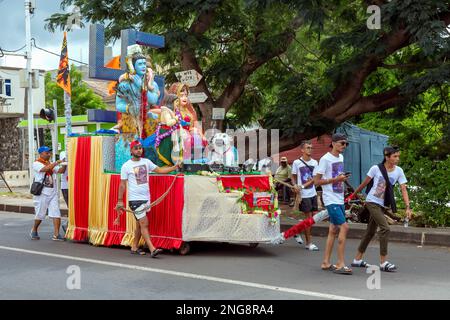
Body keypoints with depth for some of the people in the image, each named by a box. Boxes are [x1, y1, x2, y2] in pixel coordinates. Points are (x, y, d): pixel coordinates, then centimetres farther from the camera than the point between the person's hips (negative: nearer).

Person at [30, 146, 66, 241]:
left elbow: (60, 171, 6)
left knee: (56, 214, -6)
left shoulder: (51, 164, 16)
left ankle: (56, 235, -7)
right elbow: (46, 169, -22)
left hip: (53, 193, 5)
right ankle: (34, 231, 29)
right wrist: (57, 162, -21)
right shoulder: (36, 164, -4)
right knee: (40, 214, 6)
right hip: (42, 193, -5)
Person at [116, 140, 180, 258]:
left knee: (139, 225, 13)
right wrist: (120, 201, -5)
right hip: (135, 199, -5)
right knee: (144, 224, -11)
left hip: (146, 198, 5)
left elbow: (159, 170, 9)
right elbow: (122, 184, -4)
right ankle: (152, 250, -15)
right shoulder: (126, 166, -5)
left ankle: (134, 247, 26)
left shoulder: (146, 162, 8)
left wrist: (175, 167, -1)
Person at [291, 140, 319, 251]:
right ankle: (309, 242, 7)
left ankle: (298, 232, 26)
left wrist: (303, 186, -14)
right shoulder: (297, 162, -3)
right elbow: (293, 177, 5)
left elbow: (315, 179, 0)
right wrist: (295, 185, -15)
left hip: (313, 193, 5)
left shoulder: (314, 162, 6)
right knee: (309, 217, -3)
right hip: (303, 194, -5)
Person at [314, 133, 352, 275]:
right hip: (331, 200, -9)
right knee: (344, 227, -15)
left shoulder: (341, 157, 14)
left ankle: (326, 262, 19)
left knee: (334, 230, 11)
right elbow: (317, 181, -13)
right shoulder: (325, 159, -12)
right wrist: (335, 179, -19)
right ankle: (340, 264, -11)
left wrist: (343, 178, 9)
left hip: (340, 199, 9)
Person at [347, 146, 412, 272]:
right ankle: (383, 263, -12)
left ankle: (357, 260, 25)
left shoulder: (399, 171, -2)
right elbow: (364, 183, 0)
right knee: (385, 228, -18)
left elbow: (403, 189, -6)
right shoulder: (376, 168, -11)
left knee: (370, 232, 12)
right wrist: (353, 195, 7)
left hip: (382, 205, 6)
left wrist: (408, 207, -16)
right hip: (372, 202, -6)